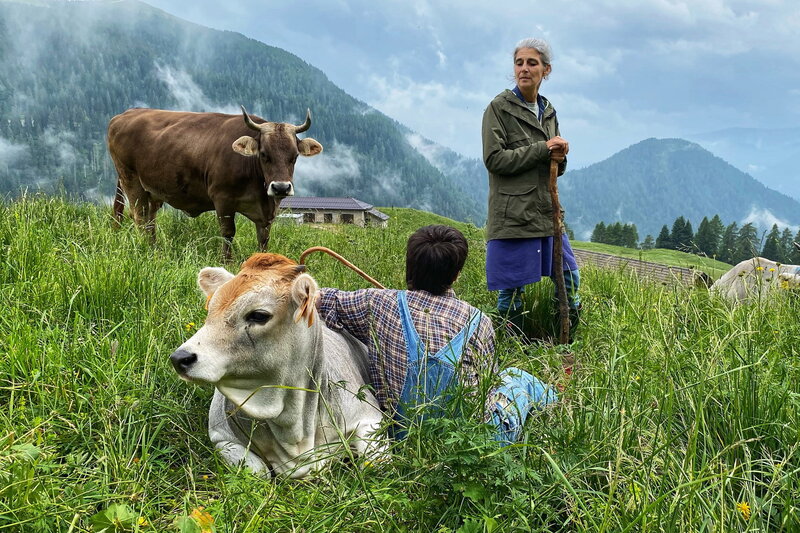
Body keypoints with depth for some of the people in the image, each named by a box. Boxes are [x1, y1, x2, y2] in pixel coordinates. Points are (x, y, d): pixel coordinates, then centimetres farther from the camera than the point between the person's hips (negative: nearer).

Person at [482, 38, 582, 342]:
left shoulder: (548, 111, 15)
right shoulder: (499, 108, -5)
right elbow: (494, 159, -14)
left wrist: (560, 157, -3)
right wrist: (542, 149, -15)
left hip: (547, 211, 7)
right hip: (513, 212, -7)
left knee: (569, 278, 12)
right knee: (511, 289, -1)